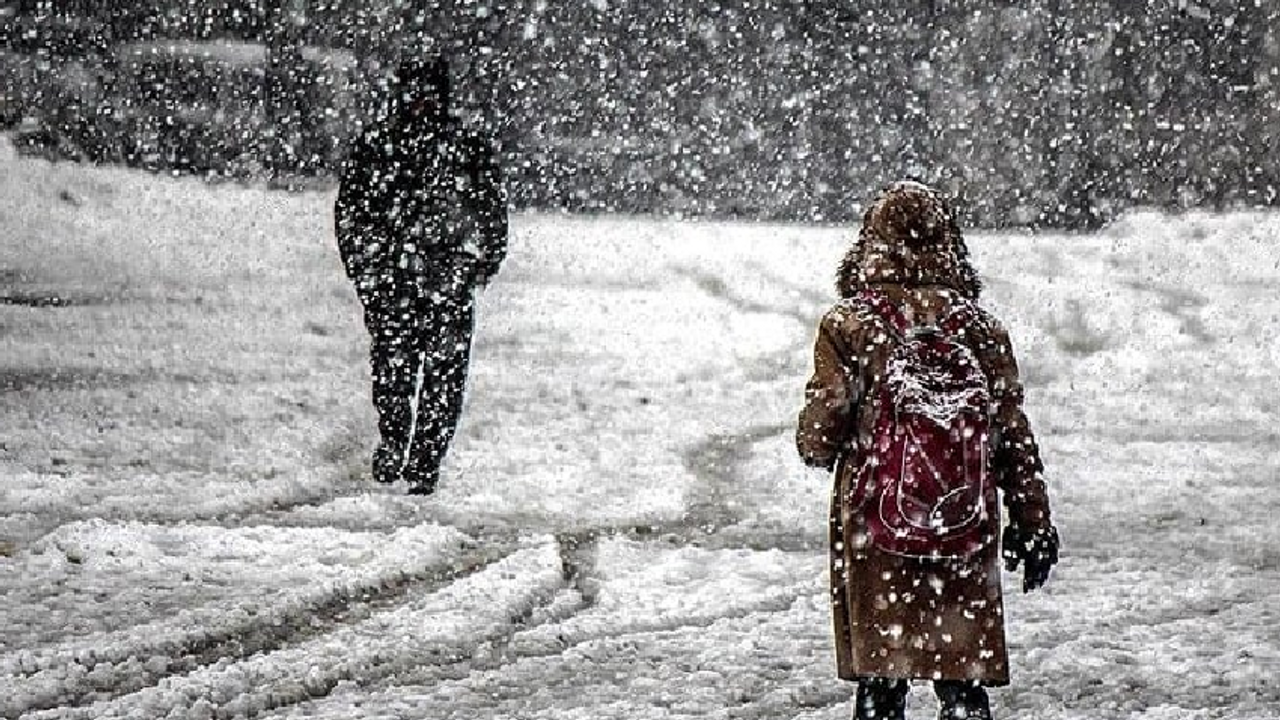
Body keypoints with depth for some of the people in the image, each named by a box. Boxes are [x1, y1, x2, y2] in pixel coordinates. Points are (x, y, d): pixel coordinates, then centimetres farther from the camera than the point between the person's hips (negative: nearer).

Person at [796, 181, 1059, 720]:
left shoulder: (848, 326, -5)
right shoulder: (980, 330, 1)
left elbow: (819, 437, -6)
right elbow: (1014, 437, 3)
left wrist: (819, 446, 18)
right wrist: (1034, 525, 12)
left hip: (873, 536, -1)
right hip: (968, 535, 1)